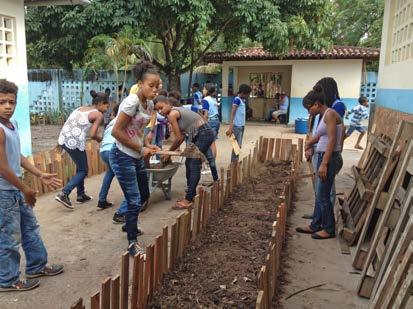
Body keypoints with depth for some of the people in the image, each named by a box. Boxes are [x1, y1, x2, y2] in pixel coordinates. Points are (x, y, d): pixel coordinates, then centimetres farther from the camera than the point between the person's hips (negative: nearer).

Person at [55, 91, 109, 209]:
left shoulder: (81, 108, 20)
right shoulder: (99, 115, 0)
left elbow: (71, 124, 14)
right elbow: (92, 135, -8)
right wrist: (101, 139, 10)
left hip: (63, 139, 8)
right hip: (75, 142, -8)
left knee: (80, 167, 24)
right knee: (83, 171, 10)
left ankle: (81, 195, 30)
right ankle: (63, 194, -4)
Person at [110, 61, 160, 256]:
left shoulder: (149, 104, 4)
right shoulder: (132, 102, -22)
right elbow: (116, 131, -21)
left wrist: (147, 145, -2)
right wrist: (141, 148, -17)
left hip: (136, 157, 9)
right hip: (123, 157, -8)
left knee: (142, 195, 19)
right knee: (134, 201, -5)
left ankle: (130, 224, 45)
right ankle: (132, 243, 12)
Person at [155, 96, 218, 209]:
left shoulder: (172, 114, -14)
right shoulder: (177, 111, 13)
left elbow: (178, 138, -11)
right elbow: (182, 136, 12)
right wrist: (170, 152, 10)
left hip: (204, 134, -10)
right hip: (199, 135, 10)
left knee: (194, 165, -11)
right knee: (189, 163, 13)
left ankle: (188, 200, -10)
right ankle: (191, 195, 20)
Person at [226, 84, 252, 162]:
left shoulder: (243, 100, 14)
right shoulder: (237, 99, -13)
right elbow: (232, 113, -22)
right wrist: (231, 127, -28)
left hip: (242, 125, 9)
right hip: (237, 125, -9)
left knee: (239, 145, 13)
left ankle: (235, 161, 21)